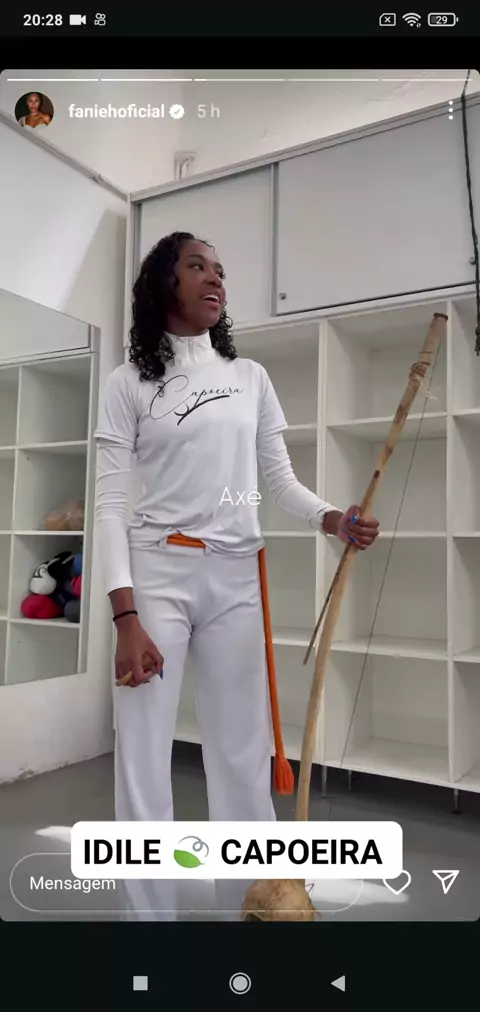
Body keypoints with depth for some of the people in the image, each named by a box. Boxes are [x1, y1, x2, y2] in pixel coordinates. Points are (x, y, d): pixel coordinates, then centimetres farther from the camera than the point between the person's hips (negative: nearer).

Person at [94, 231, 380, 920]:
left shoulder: (251, 378, 13)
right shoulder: (129, 383, 3)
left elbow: (278, 478, 12)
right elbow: (110, 503, -3)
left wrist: (331, 519, -10)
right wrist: (126, 615, -12)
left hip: (236, 577, 3)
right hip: (157, 571, -2)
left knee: (243, 750, 6)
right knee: (143, 753, -1)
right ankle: (149, 911, 16)